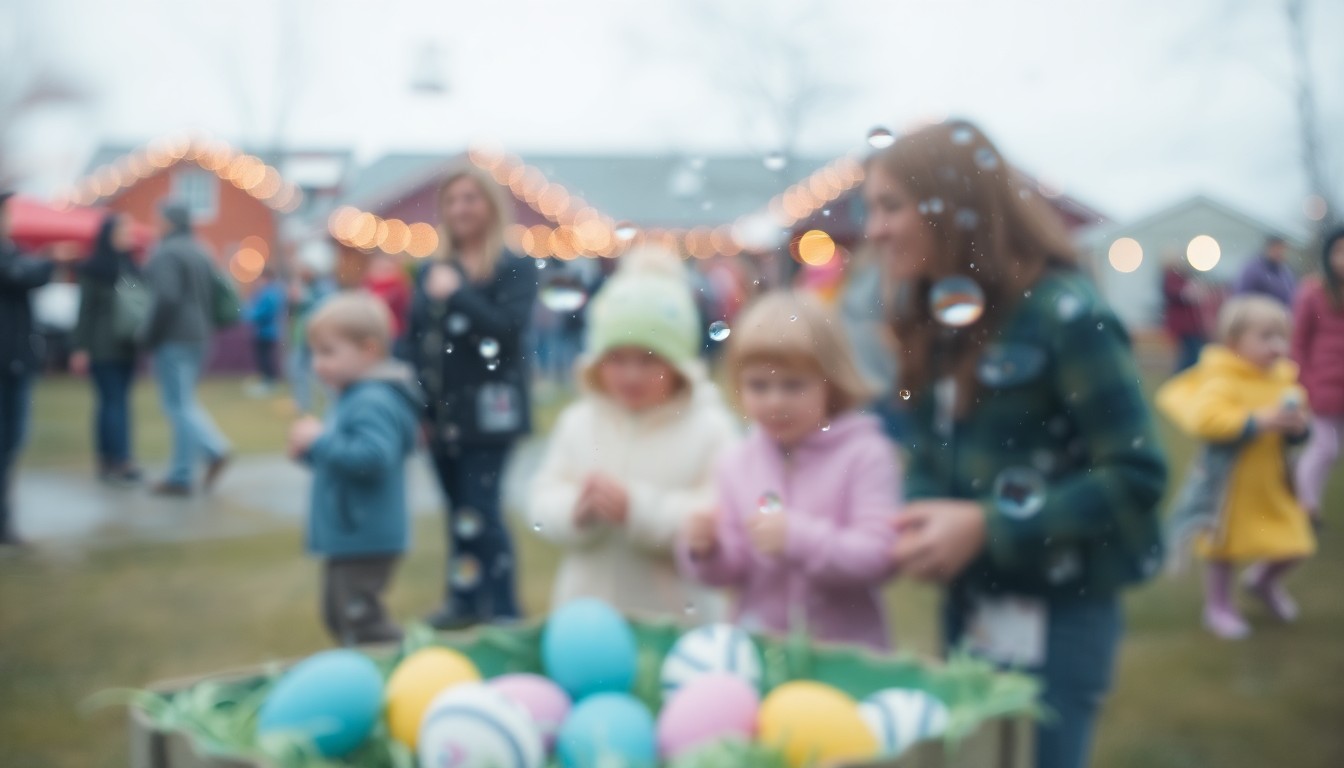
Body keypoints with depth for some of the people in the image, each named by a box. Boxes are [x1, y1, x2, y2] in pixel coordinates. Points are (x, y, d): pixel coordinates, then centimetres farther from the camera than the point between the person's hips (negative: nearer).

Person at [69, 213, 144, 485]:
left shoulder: (131, 267, 13)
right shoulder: (95, 268, -5)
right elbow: (86, 310, -7)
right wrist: (81, 348, -10)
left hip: (126, 347, 6)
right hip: (102, 348, -6)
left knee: (117, 401, 7)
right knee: (113, 401, -9)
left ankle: (108, 461, 12)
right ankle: (120, 460, -11)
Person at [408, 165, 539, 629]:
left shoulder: (515, 270, -3)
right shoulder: (431, 272, 13)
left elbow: (508, 329, -18)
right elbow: (416, 343, 14)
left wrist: (457, 294, -20)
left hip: (485, 413, -6)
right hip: (439, 412, 6)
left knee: (480, 512, -10)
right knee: (459, 512, 14)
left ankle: (503, 612, -2)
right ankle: (466, 600, 26)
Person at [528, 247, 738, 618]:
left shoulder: (710, 427, -10)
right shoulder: (577, 422, 4)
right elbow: (543, 501, 2)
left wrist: (637, 508, -25)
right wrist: (575, 511, -20)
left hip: (675, 617, -3)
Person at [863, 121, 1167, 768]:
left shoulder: (1064, 312, -17)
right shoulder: (936, 317, 6)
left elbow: (1136, 475, -19)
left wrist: (987, 527, -23)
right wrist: (920, 524, -10)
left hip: (1057, 617, -7)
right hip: (968, 606, 7)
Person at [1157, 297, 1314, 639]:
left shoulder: (1284, 380, 4)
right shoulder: (1222, 382, -19)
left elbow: (1294, 427, 14)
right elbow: (1206, 419, -33)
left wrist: (1297, 427, -10)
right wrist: (1257, 421, -33)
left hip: (1272, 484, 6)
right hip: (1230, 482, -6)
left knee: (1294, 546, 9)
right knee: (1224, 547, 9)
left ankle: (1264, 580, 40)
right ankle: (1218, 605, 29)